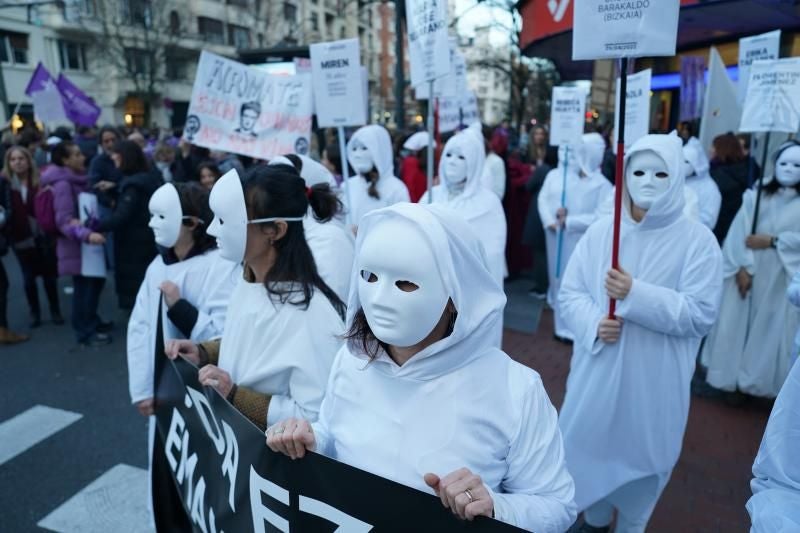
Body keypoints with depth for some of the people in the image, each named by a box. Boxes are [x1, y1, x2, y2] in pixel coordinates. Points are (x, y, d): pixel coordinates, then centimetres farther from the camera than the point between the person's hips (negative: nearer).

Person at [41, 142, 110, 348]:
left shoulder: (77, 179, 11)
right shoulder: (63, 184, -19)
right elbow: (65, 220, -26)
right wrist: (87, 234, -40)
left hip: (87, 242, 9)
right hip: (76, 245, -9)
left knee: (95, 282, 17)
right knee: (83, 287, -1)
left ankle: (92, 322, 35)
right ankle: (84, 333, 12)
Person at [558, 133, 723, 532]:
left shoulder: (697, 240, -9)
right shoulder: (600, 232, -3)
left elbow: (701, 314, -15)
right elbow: (569, 293, -1)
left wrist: (636, 294, -25)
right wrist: (594, 323, -20)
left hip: (654, 378, -2)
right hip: (598, 370, 3)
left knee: (640, 453, 15)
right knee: (592, 442, 17)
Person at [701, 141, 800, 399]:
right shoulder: (757, 195, 3)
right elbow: (740, 232, -6)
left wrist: (773, 241, -15)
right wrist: (742, 267, -14)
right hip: (749, 272, 1)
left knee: (772, 328, 4)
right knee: (737, 324, 4)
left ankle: (761, 382, 18)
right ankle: (732, 379, 16)